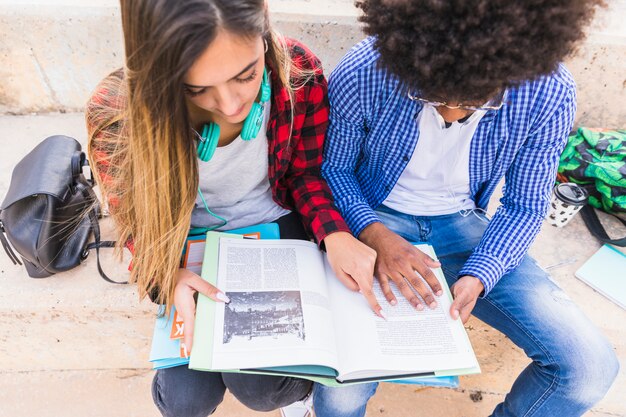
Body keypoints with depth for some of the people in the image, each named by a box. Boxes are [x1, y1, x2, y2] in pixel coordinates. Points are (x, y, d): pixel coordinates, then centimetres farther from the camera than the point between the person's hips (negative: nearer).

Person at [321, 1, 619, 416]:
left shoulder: (550, 93, -17)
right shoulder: (362, 75, -22)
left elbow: (526, 205, -4)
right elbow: (334, 168, -6)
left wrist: (477, 277, -22)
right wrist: (375, 234, -25)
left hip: (464, 225, 2)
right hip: (378, 221, -1)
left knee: (590, 369, -10)